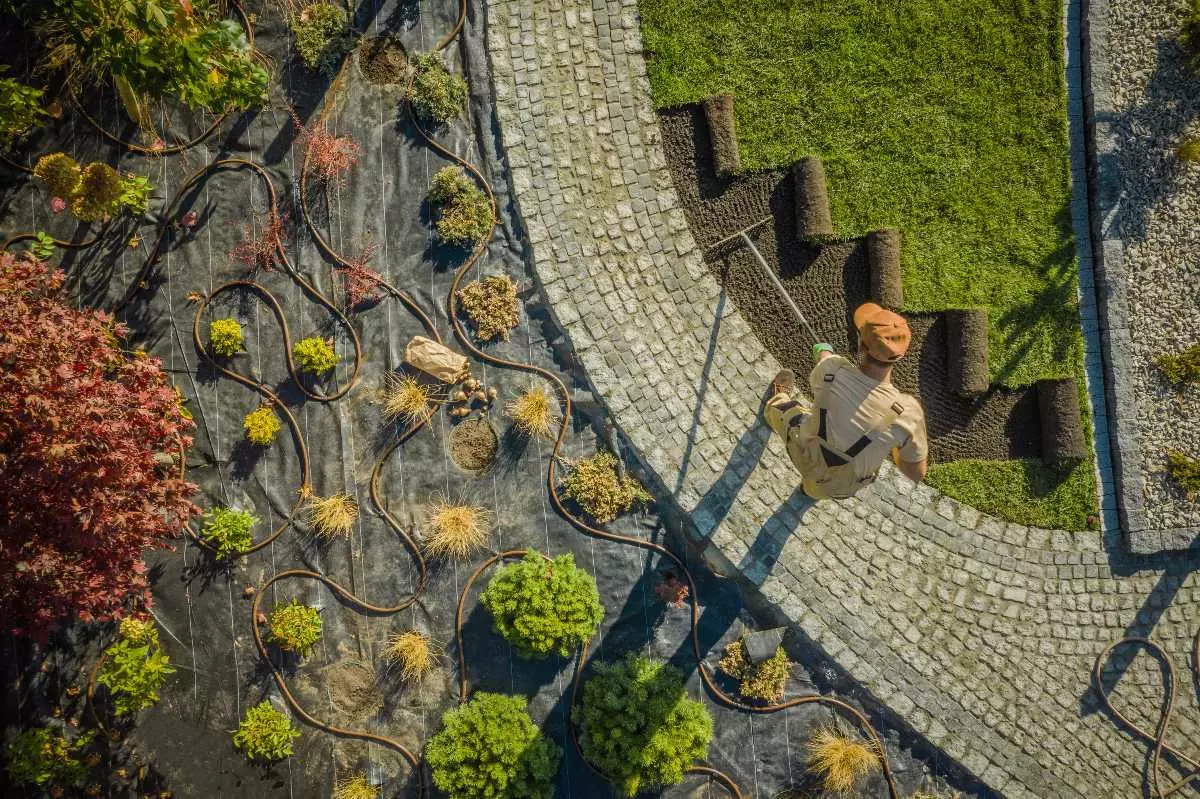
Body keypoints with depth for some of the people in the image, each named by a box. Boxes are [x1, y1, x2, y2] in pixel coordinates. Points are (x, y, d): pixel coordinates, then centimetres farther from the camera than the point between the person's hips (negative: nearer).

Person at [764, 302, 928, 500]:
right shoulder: (907, 412, -36)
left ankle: (781, 399, 63)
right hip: (846, 487, 0)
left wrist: (823, 354, 21)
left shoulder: (832, 368, -33)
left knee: (784, 408, 29)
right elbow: (917, 474, -20)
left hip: (807, 460, 0)